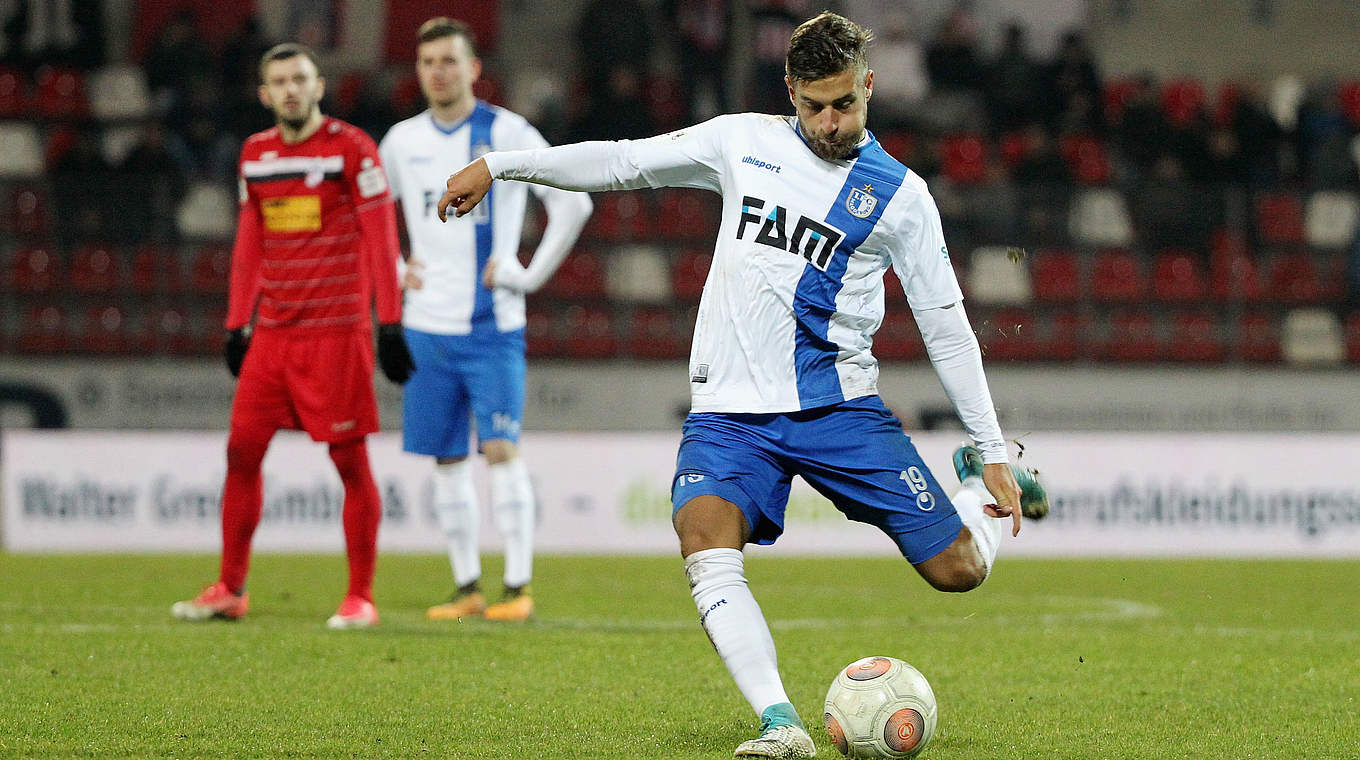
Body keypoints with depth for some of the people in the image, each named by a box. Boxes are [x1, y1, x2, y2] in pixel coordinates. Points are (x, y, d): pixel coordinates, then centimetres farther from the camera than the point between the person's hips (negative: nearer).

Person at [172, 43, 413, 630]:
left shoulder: (352, 149, -5)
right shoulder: (255, 155, 12)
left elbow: (380, 239, -6)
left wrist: (390, 326, -11)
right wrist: (237, 325, 14)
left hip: (338, 329, -5)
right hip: (272, 332, 5)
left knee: (349, 459, -3)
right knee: (242, 450, 3)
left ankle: (360, 598, 3)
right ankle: (230, 590, 12)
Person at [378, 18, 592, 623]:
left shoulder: (508, 134, -4)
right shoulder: (403, 141, 8)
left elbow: (573, 203, -4)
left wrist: (532, 274, -7)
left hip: (493, 323, -4)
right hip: (427, 324, 4)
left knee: (500, 447, -13)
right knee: (447, 459, 5)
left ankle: (518, 588, -10)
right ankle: (466, 588, 12)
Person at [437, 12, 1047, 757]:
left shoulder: (899, 194, 3)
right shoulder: (745, 143, 8)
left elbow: (946, 326, 5)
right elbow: (623, 162, 12)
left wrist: (994, 453, 4)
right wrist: (497, 164, 8)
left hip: (839, 408, -1)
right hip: (731, 410, 1)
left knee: (959, 569, -3)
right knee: (707, 555, -28)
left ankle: (977, 482, 32)